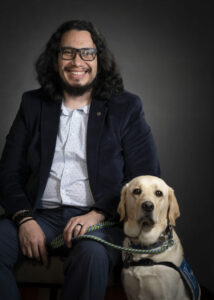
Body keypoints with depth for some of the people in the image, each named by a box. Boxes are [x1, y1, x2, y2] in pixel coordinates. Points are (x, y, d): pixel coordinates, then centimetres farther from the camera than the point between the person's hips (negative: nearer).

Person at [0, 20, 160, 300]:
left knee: (91, 254, -36)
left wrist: (98, 214, -14)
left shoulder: (126, 108, 6)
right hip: (41, 215, 3)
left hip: (103, 219, -2)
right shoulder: (33, 104, 14)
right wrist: (25, 219, -9)